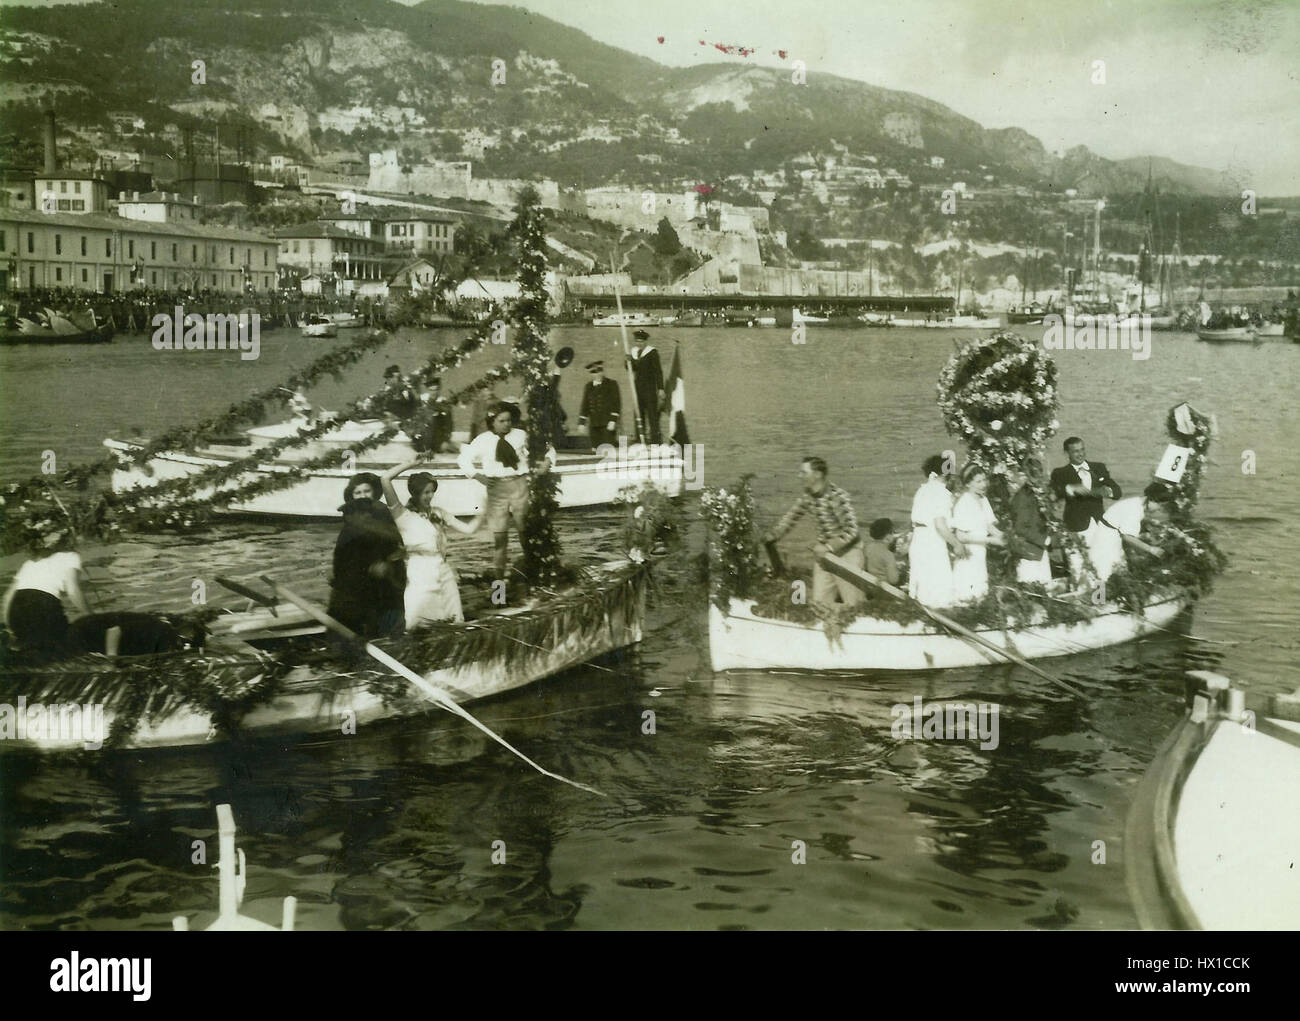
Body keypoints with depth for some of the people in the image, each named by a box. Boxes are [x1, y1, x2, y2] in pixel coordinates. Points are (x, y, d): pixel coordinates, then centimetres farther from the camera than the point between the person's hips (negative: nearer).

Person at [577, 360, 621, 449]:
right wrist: (581, 422, 12)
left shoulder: (611, 384, 3)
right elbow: (585, 405, 18)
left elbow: (617, 404, -2)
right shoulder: (588, 386, 16)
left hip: (608, 424, -4)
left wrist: (613, 421, -12)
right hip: (594, 425, 4)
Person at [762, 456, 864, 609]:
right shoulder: (808, 496, -2)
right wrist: (774, 534, 5)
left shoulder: (838, 497, -24)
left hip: (846, 551, -7)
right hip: (825, 551, 7)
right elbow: (793, 514, 14)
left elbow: (851, 531, -28)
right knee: (819, 601, 6)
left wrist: (828, 547, -28)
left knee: (851, 604, -1)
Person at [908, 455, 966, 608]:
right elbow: (940, 525, -19)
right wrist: (957, 544, -9)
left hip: (917, 542, 8)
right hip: (934, 544, -8)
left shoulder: (921, 491, 11)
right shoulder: (941, 492, -12)